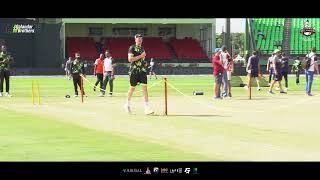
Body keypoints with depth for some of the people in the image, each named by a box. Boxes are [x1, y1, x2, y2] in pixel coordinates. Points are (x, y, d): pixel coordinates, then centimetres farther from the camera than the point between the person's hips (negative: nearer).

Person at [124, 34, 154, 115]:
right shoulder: (132, 48, -6)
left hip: (142, 70, 5)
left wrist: (144, 62, 13)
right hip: (134, 71, -5)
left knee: (145, 87, -7)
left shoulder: (142, 48, 16)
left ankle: (147, 108, -12)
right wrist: (141, 56, -18)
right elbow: (130, 59, -18)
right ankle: (128, 104, 26)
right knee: (132, 88, 5)